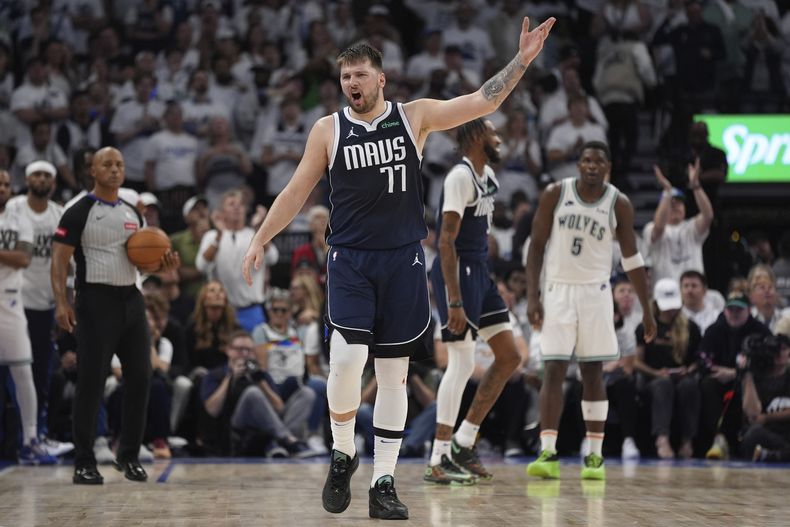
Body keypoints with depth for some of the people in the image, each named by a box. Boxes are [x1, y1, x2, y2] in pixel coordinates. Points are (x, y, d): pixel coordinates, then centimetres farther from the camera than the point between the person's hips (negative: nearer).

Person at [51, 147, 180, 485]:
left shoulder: (133, 214, 14)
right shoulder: (79, 213, -5)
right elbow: (59, 259, -9)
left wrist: (162, 266, -1)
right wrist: (61, 302, -21)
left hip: (130, 299, 6)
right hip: (96, 300, -6)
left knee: (140, 379, 4)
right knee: (90, 383, -5)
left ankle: (129, 456, 16)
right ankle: (84, 464, 1)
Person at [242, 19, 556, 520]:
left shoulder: (415, 116, 2)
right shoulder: (328, 130, 3)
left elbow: (483, 102, -4)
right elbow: (297, 191, 8)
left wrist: (522, 60, -14)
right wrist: (260, 240, 3)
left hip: (403, 261, 1)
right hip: (350, 260, -1)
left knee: (394, 372, 3)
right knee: (347, 357, -19)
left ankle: (384, 482, 9)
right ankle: (343, 454, 5)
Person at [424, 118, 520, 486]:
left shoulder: (488, 176, 14)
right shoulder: (461, 177, -16)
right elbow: (446, 241, -22)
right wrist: (454, 301, -27)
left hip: (480, 273, 10)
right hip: (458, 273, -10)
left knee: (509, 357, 9)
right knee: (462, 364, -10)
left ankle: (462, 444, 14)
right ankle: (438, 461, -4)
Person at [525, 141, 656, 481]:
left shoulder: (618, 204, -2)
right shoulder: (555, 194, -3)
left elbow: (631, 258, 5)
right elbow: (537, 246, 0)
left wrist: (646, 309, 3)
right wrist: (532, 296, -8)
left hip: (595, 293, 0)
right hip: (558, 290, 0)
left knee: (592, 372, 2)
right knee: (553, 370, -7)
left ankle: (595, 456, 6)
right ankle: (548, 454, -10)